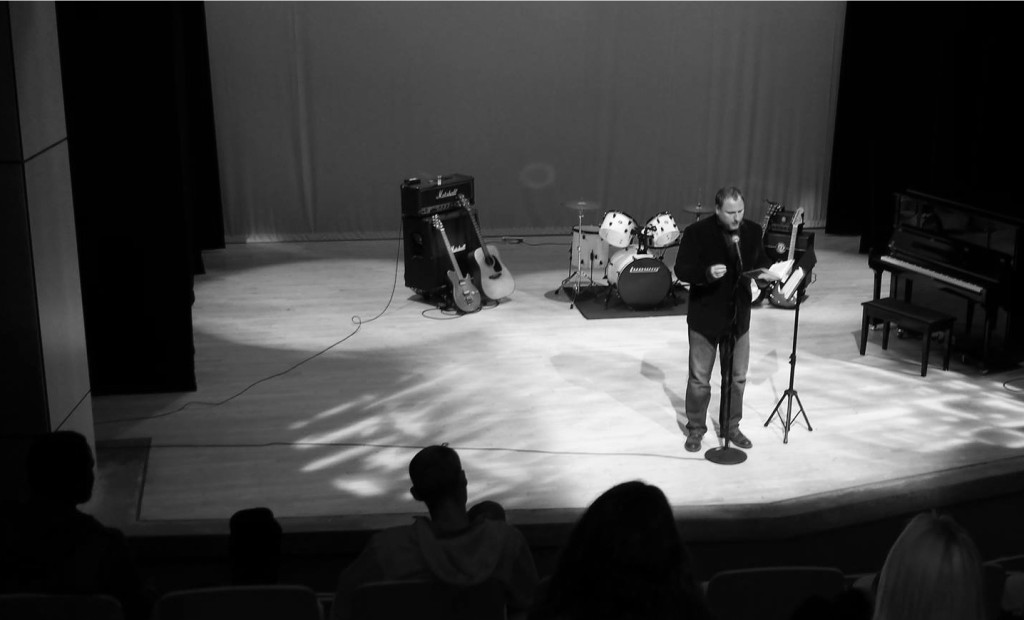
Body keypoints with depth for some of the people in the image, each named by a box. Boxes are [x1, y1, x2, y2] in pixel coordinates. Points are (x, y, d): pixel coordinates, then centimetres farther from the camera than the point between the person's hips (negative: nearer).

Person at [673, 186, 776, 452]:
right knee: (699, 379, 6)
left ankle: (731, 426, 30)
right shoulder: (697, 232, -13)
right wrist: (707, 272, -33)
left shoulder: (753, 231, 0)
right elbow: (681, 269, -14)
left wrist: (765, 272, -10)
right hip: (705, 318, -4)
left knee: (737, 377, 14)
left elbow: (761, 260, 14)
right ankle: (695, 428, 22)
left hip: (739, 317, 4)